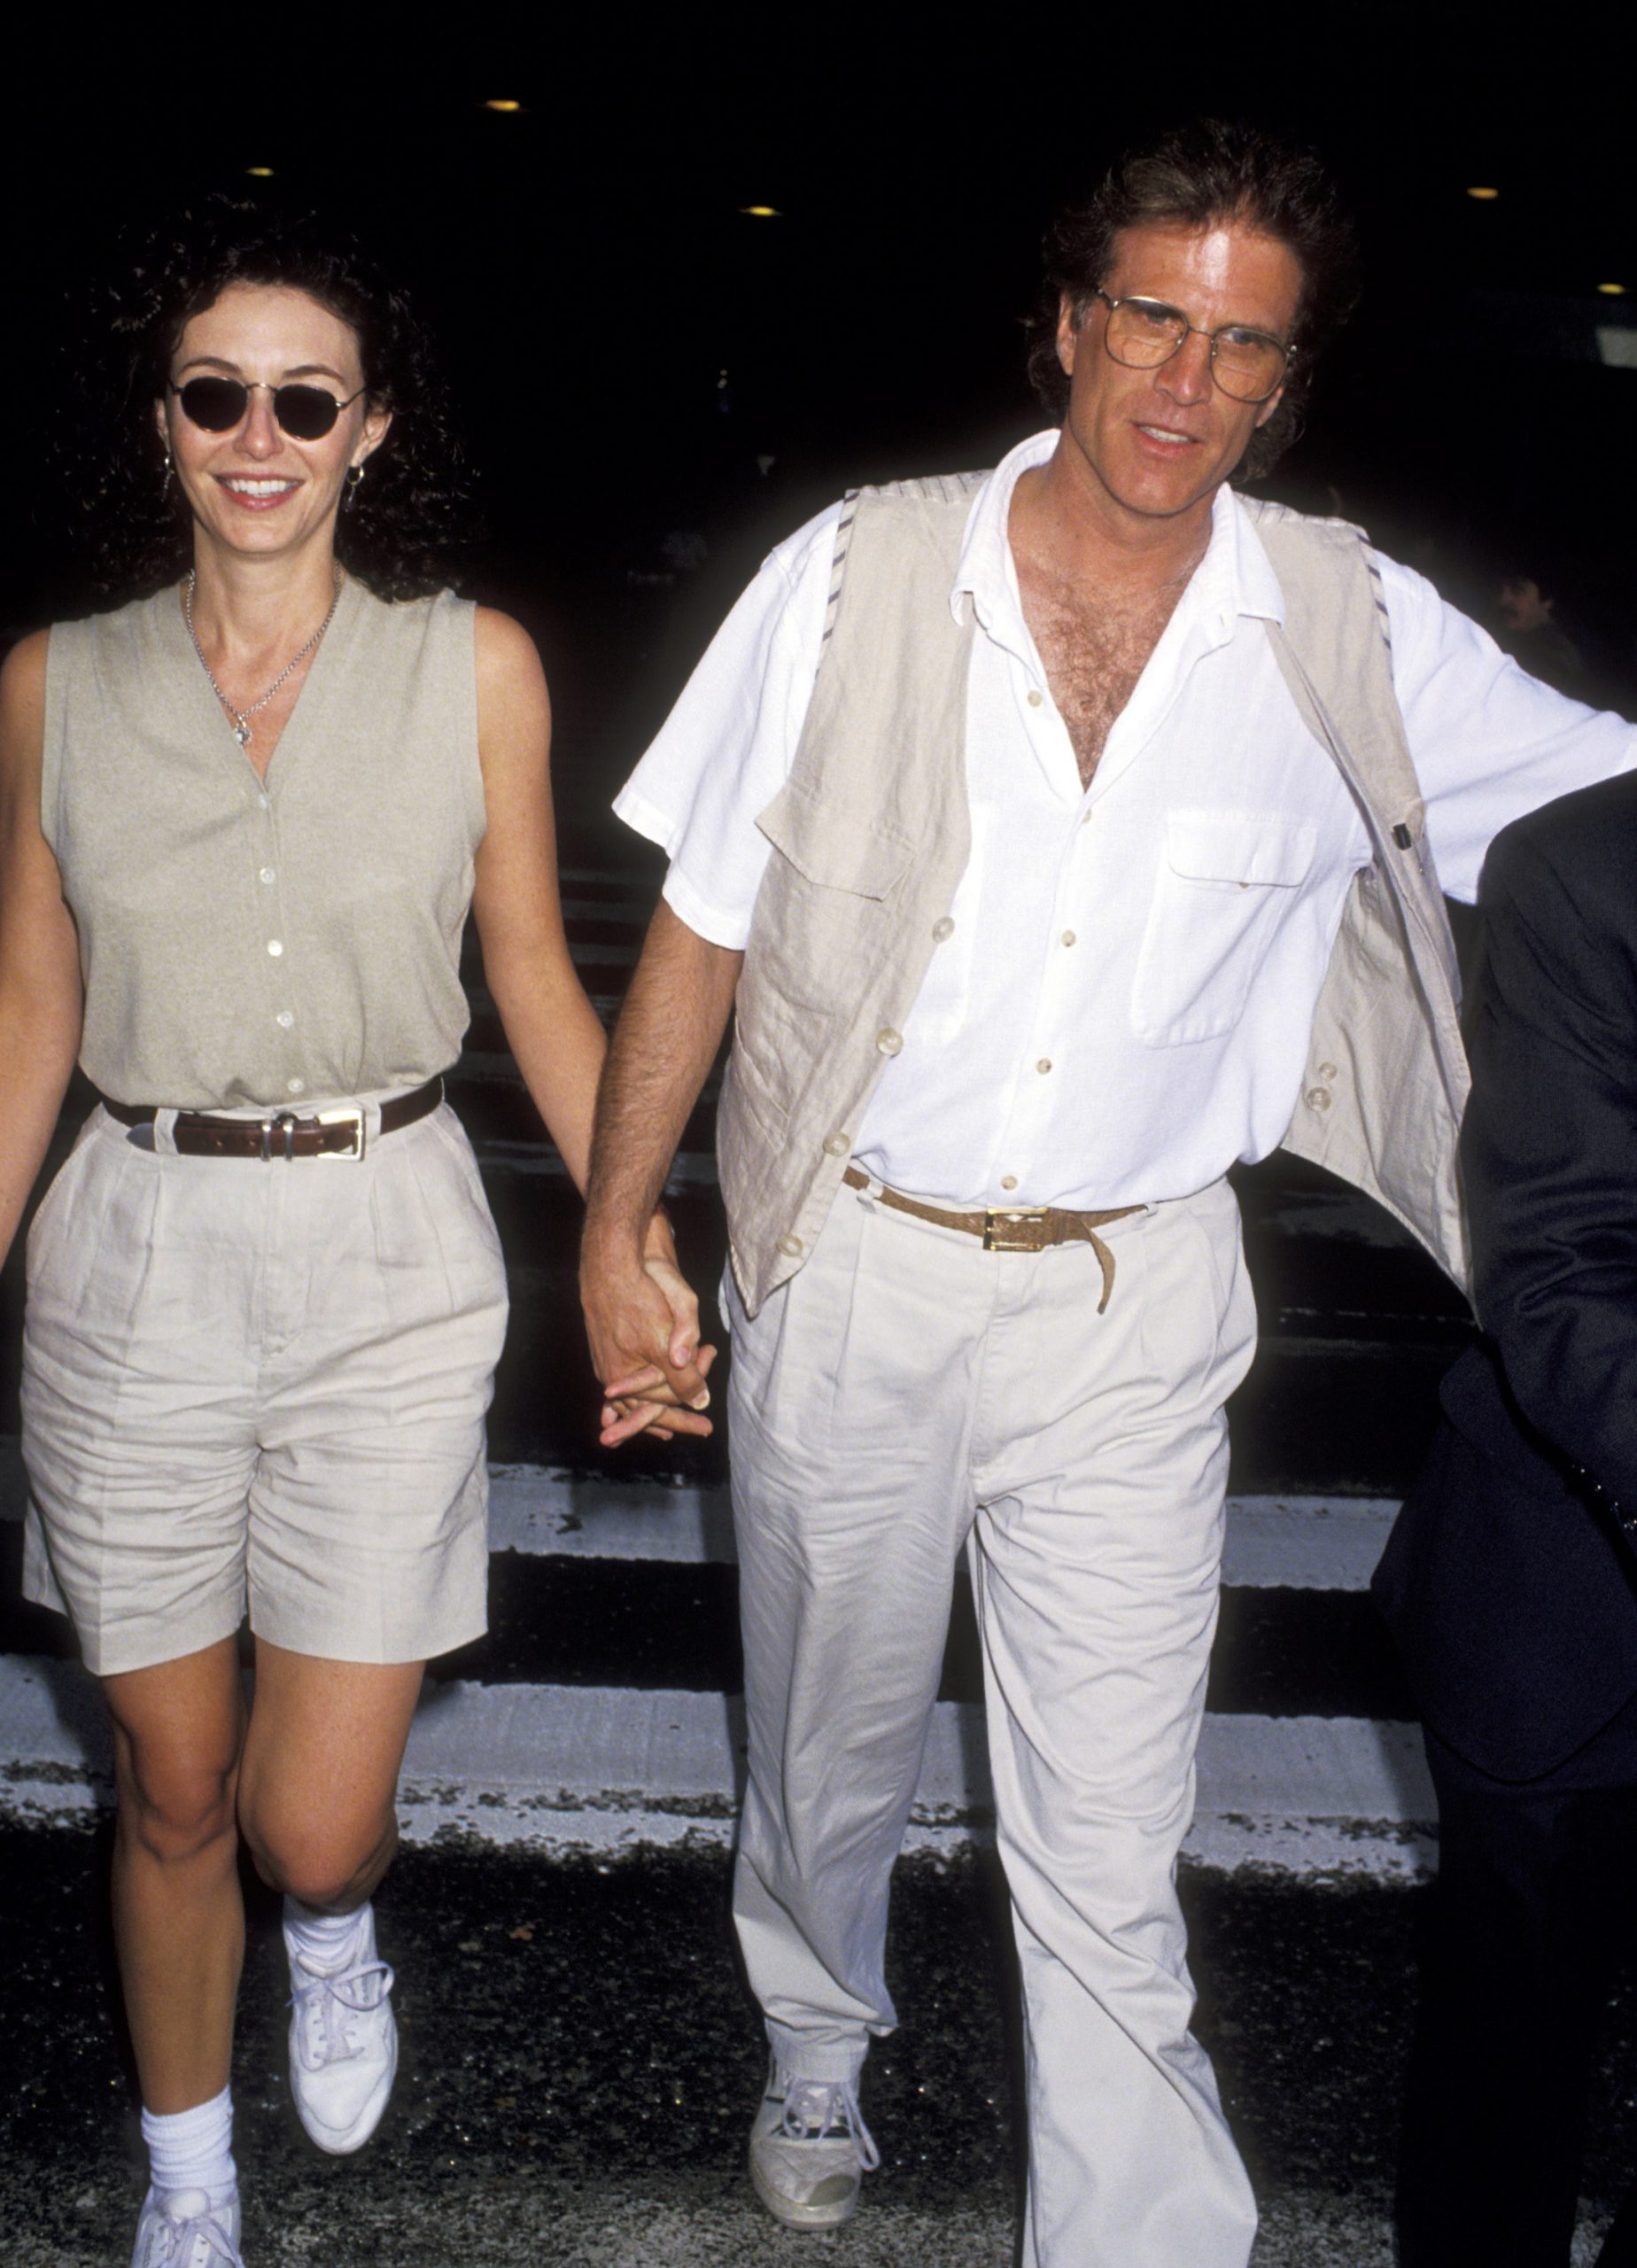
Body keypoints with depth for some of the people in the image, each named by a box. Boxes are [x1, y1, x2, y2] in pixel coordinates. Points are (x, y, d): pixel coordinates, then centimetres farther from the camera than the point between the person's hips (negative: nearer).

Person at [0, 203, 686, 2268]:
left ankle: (338, 1937, 39)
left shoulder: (476, 667, -2)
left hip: (386, 1263, -1)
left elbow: (534, 976, 5)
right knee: (170, 1788, 13)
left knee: (312, 1824, -1)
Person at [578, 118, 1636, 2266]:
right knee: (830, 1753, 21)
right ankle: (819, 2050, 50)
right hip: (851, 1270, 1)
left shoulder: (1356, 637, -5)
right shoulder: (861, 575, -7)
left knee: (1109, 1861, 1)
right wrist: (613, 1223, -2)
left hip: (1135, 1304, -1)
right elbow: (703, 924, -1)